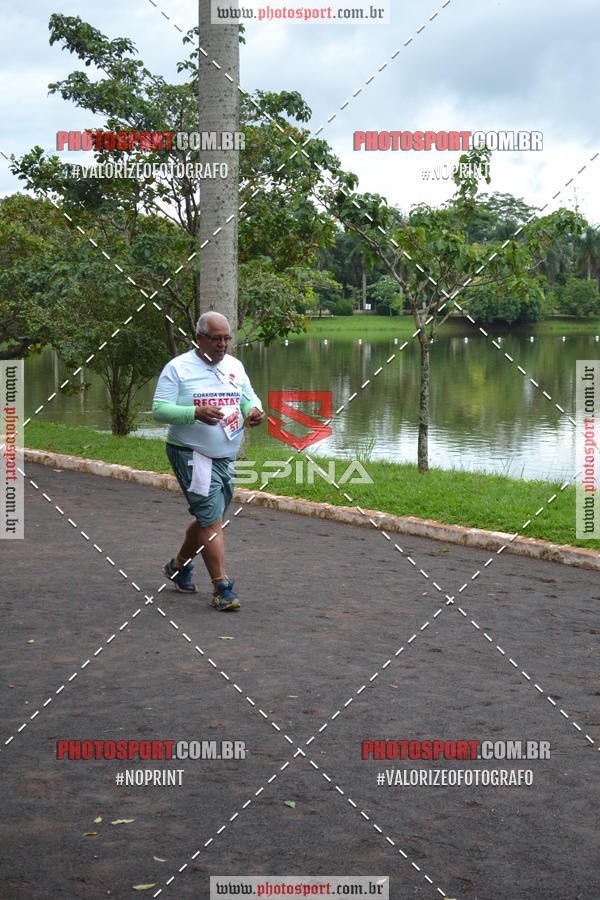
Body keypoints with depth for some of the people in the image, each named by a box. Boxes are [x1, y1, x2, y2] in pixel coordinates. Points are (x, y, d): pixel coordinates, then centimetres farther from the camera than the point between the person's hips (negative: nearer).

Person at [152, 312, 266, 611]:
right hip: (190, 454, -7)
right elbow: (159, 409, -13)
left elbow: (249, 397, 16)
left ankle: (178, 565, 38)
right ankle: (222, 588, -8)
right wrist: (196, 413, -28)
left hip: (226, 457, 7)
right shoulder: (178, 368, -8)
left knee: (208, 519, 16)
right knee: (211, 519, -11)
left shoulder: (234, 366, 10)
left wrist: (254, 410, -10)